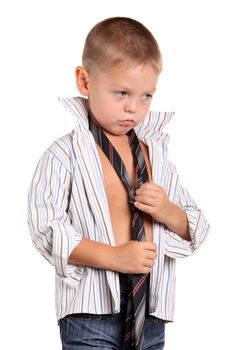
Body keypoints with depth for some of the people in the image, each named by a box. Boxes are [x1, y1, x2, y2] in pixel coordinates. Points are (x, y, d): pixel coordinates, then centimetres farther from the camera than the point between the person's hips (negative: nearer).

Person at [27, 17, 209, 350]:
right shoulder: (65, 153, -5)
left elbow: (195, 230, 17)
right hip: (91, 310, -5)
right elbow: (45, 228, -15)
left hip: (151, 312, 5)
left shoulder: (156, 153, 13)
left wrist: (169, 213, -6)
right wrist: (114, 256, -20)